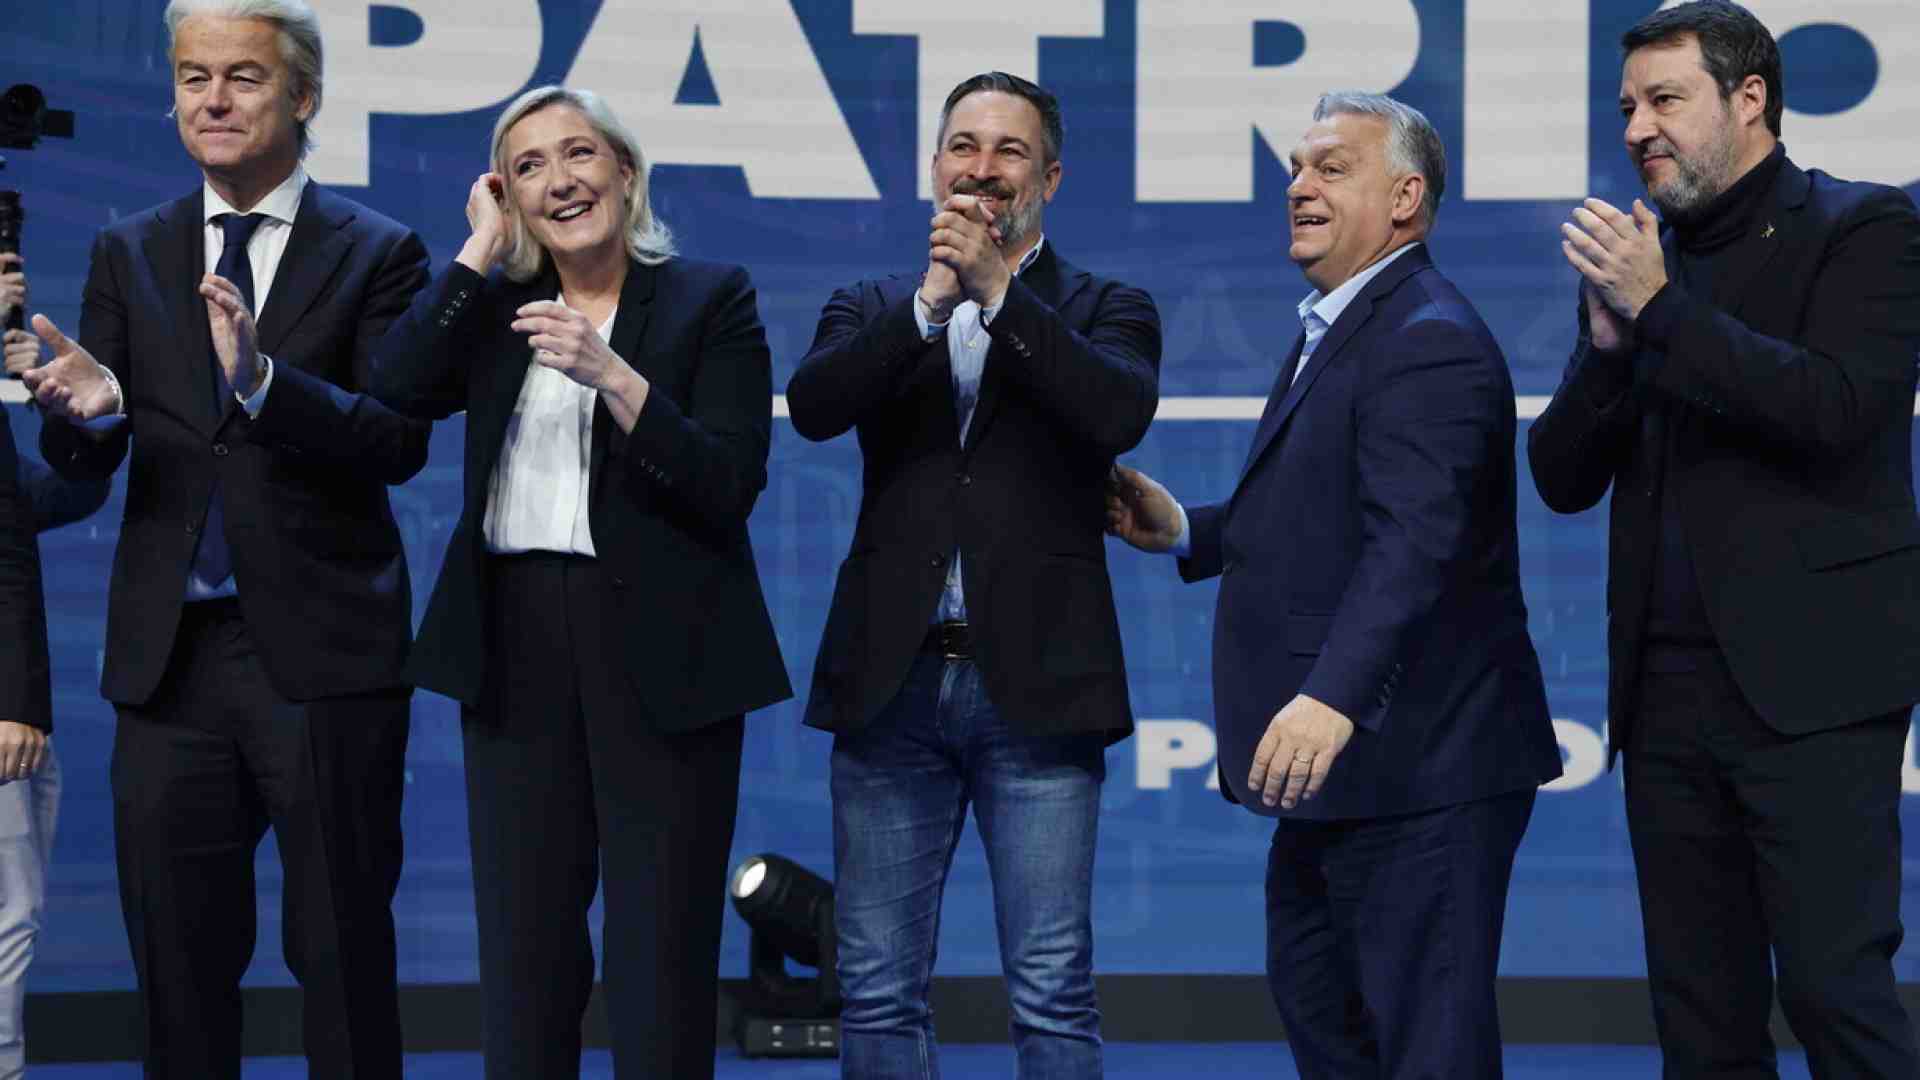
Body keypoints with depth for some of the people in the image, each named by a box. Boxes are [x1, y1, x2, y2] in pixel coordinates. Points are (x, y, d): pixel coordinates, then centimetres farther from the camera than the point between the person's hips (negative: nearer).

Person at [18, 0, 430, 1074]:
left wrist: (264, 379, -27)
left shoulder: (377, 253, 0)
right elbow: (80, 463, 5)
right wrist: (88, 410, -19)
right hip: (172, 653, 3)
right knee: (178, 955, 9)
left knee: (343, 954, 3)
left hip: (322, 656, -3)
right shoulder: (130, 254, 10)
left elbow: (400, 445, -11)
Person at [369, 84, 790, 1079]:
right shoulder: (497, 305, 11)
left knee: (661, 950, -1)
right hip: (516, 644, 4)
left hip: (656, 651, -4)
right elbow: (399, 387, -8)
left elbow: (729, 485, -10)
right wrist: (482, 247, -3)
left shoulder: (711, 299, 0)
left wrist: (612, 375, -21)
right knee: (522, 943, 8)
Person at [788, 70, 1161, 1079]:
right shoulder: (873, 308, 14)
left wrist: (1000, 289, -16)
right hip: (894, 685, 2)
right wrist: (931, 299, -15)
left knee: (1053, 996, -2)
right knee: (878, 992, 5)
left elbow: (1120, 412, -14)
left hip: (1036, 687, -2)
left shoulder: (1105, 308, 8)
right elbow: (812, 404, -7)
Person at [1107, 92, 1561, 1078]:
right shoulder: (1335, 331, 18)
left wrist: (1333, 695, -43)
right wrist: (1187, 532, 11)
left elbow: (1415, 541, -32)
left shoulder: (1431, 343, -18)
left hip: (1414, 770, -11)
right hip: (1332, 774, 12)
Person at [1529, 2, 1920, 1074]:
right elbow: (1564, 477, 12)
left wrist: (1662, 312, -15)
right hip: (1669, 692, 6)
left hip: (1808, 686, -6)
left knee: (1833, 985, -12)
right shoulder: (1639, 262, 16)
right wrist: (1609, 343, -6)